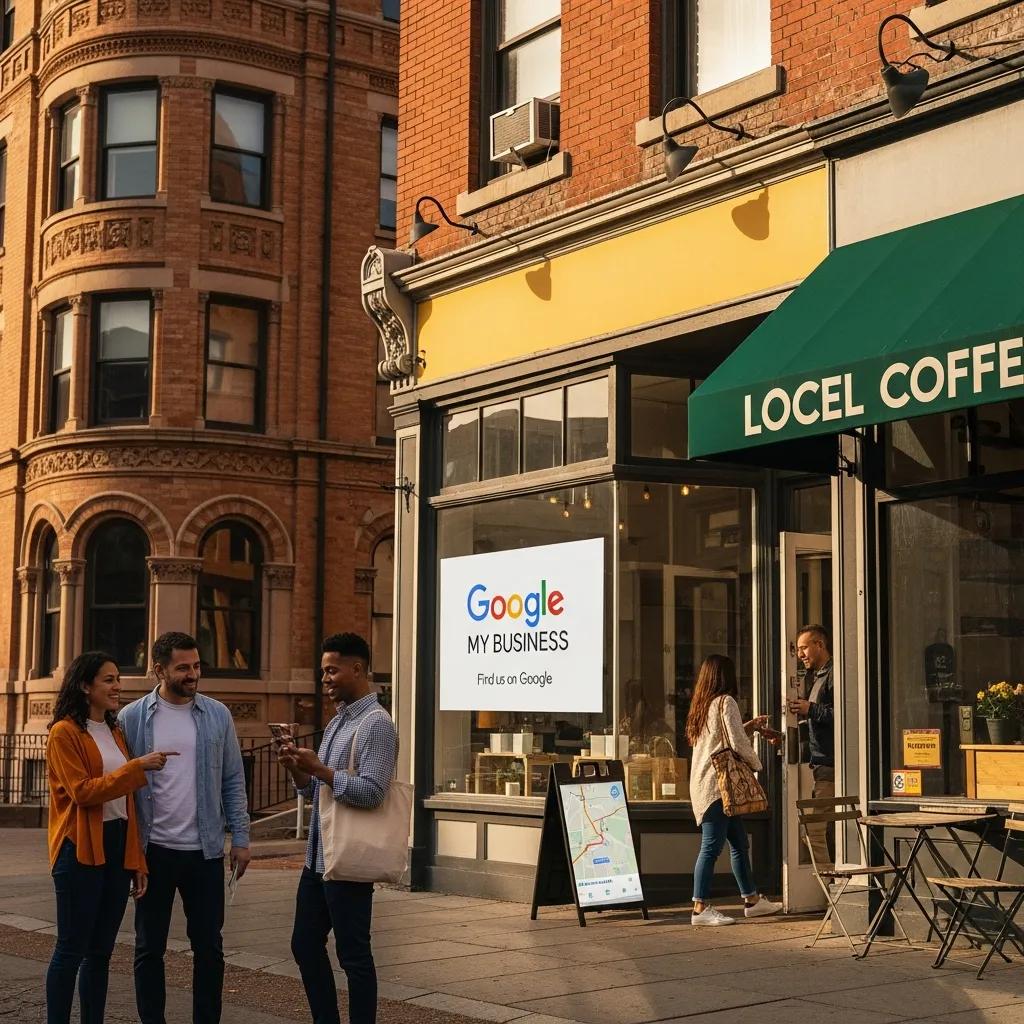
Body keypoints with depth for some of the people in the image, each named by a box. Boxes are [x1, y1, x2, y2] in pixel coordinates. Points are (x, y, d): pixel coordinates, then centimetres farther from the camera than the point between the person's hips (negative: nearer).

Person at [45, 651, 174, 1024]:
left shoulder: (114, 732, 15)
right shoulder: (65, 732, -7)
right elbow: (82, 791, -16)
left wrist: (137, 860, 12)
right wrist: (138, 767, -19)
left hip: (117, 846, 7)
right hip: (81, 849, -7)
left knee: (101, 950, 10)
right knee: (72, 948, -3)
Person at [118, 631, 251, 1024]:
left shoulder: (217, 715, 3)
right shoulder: (132, 718, -2)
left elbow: (233, 781, 6)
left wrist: (240, 837, 1)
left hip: (205, 851, 1)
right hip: (153, 851, -1)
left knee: (209, 946, 7)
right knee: (149, 947, 8)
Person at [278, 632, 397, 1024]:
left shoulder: (376, 723, -12)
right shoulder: (337, 721, 15)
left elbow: (371, 792, -21)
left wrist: (318, 769, -19)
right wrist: (298, 771, -1)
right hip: (318, 856, 9)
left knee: (353, 955, -1)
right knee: (305, 945, 15)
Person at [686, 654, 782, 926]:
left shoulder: (702, 704, 16)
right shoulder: (726, 702, -10)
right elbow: (737, 744, -14)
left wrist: (751, 726, 27)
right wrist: (756, 764, 2)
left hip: (703, 782, 9)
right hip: (718, 783, -9)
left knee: (739, 842, 16)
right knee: (712, 846, -8)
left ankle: (752, 900, 23)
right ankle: (701, 908, -8)